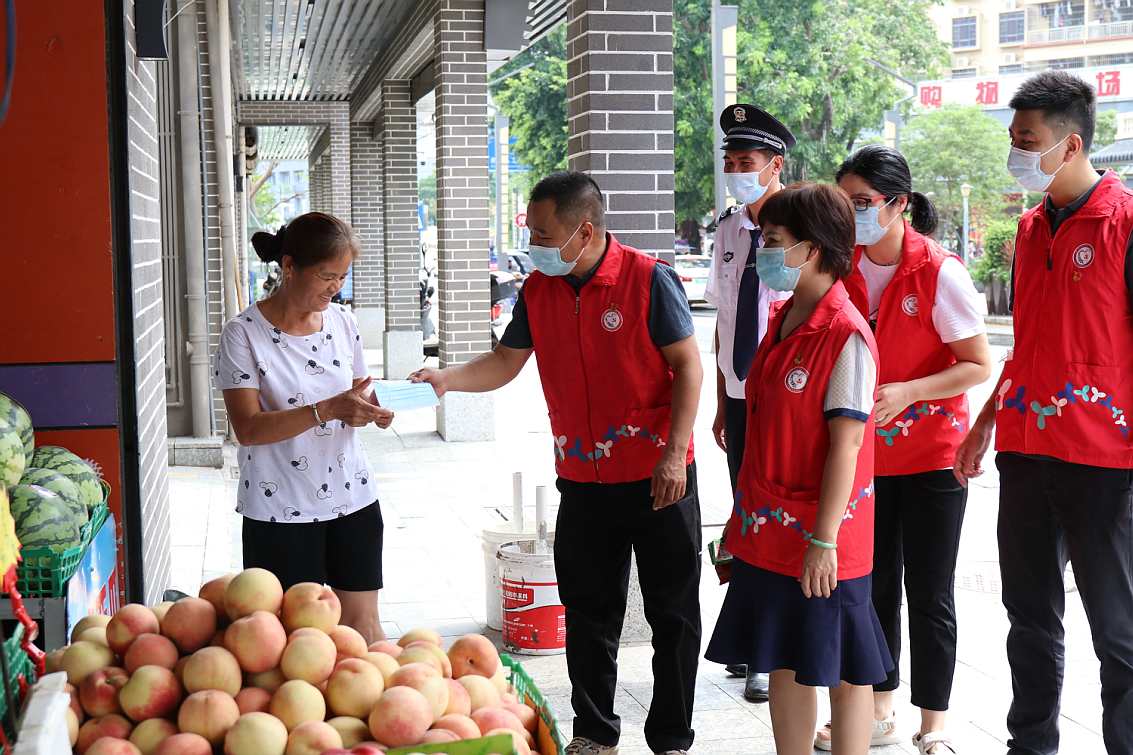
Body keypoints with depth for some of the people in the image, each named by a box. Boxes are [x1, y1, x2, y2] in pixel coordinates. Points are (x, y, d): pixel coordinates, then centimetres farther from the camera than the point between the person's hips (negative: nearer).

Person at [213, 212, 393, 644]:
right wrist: (328, 410, -27)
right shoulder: (244, 334, -10)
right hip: (281, 511, -4)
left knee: (362, 619, 7)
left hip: (352, 499, 4)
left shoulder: (342, 321, 6)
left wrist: (369, 409, -6)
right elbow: (247, 428, -17)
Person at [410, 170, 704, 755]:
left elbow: (687, 365, -10)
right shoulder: (538, 290, 4)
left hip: (657, 478, -4)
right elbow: (506, 361, 11)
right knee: (588, 612, 12)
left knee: (672, 612, 5)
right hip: (582, 481, 5)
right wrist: (446, 378, -6)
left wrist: (674, 453, -15)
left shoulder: (649, 280, -12)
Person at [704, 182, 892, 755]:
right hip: (771, 531, 8)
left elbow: (846, 443, -19)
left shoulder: (846, 336, -16)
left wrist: (824, 539, -20)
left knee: (842, 673, 4)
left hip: (822, 541, -8)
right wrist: (747, 516, 16)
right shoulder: (781, 322, 9)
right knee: (784, 665, 15)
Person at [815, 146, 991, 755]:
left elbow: (979, 366, -13)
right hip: (865, 452, 5)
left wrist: (907, 392, -24)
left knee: (929, 593, 3)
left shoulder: (939, 273, -14)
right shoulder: (843, 267, 0)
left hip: (931, 454, -5)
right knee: (872, 585, 13)